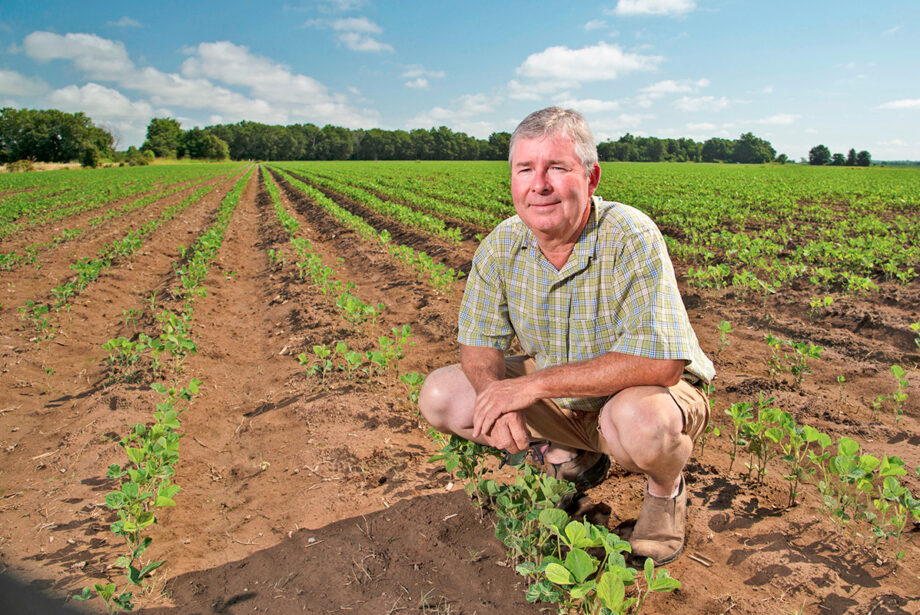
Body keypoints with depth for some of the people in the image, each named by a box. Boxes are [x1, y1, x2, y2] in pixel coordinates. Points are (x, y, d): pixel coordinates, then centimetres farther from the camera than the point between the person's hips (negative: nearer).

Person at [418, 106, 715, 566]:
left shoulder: (631, 238, -27)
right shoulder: (500, 247, -11)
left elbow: (661, 361, -36)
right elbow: (478, 343, -4)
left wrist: (535, 383, -35)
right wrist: (498, 394, -27)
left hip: (647, 393, -5)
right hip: (559, 399, 5)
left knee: (640, 423, -40)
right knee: (439, 396, -7)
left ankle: (666, 487, 0)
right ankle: (572, 457, 11)